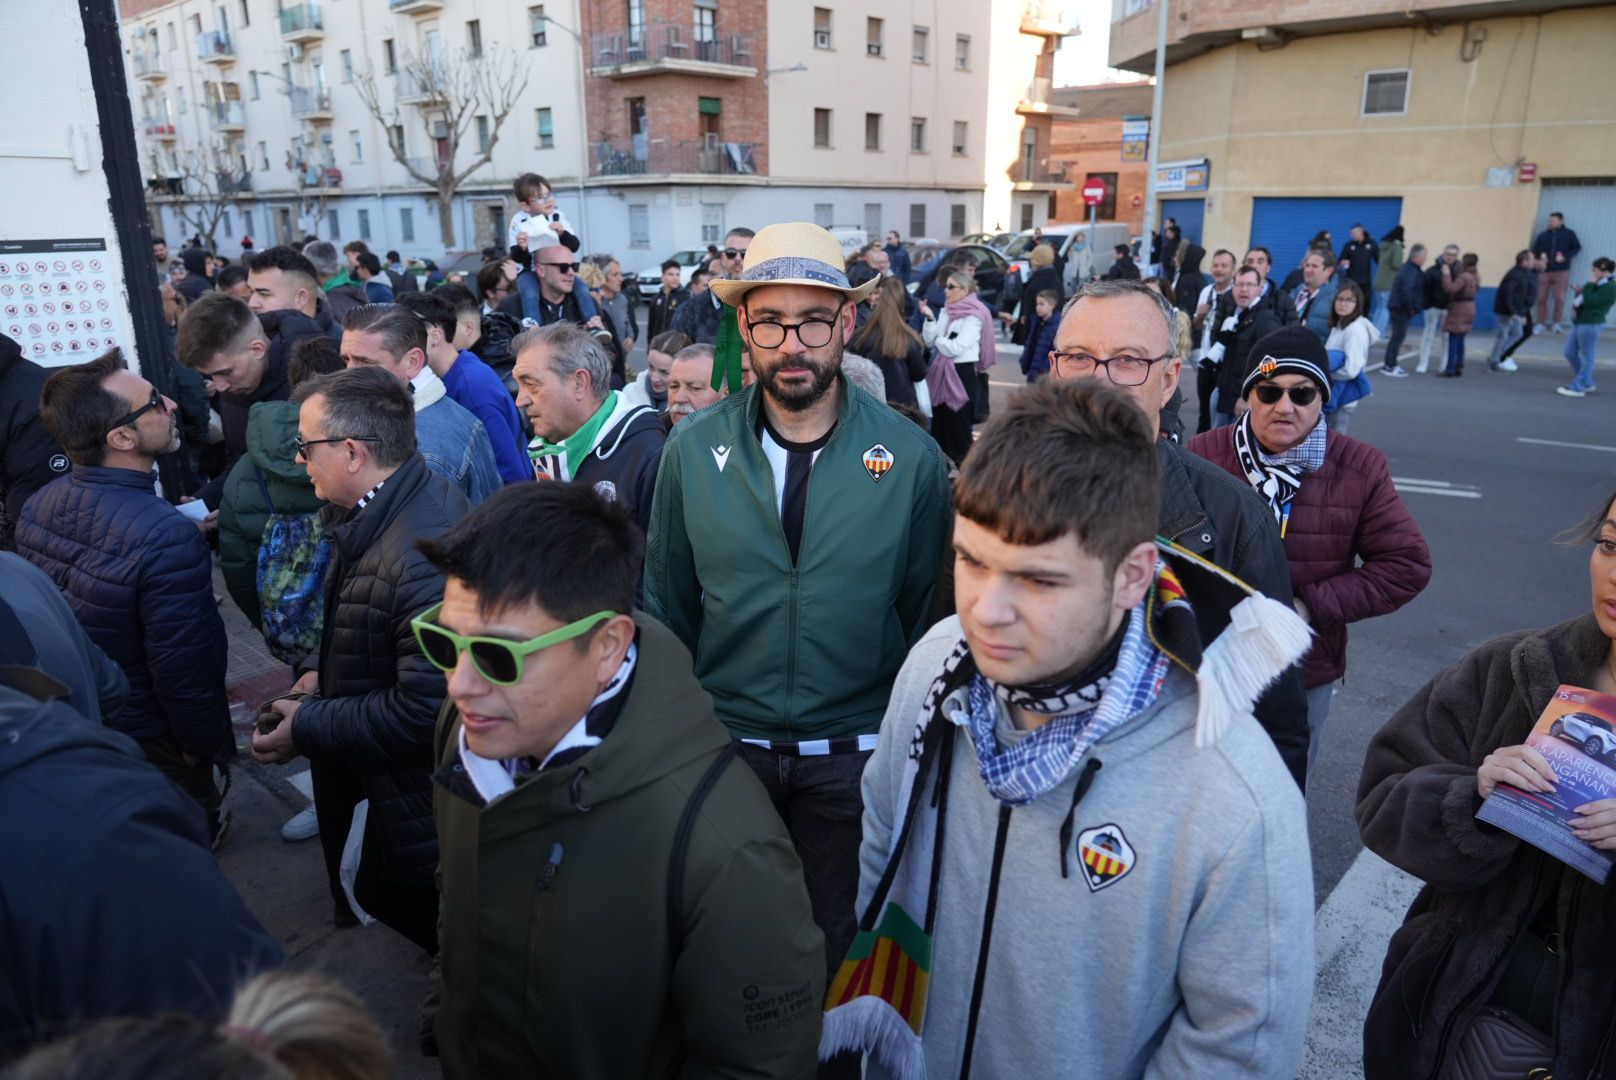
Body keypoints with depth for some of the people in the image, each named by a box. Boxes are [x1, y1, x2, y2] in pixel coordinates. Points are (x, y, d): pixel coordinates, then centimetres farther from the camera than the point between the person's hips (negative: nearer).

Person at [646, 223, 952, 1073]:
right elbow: (667, 604, 3)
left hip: (855, 755, -1)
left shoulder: (910, 457, -10)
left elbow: (928, 612, -2)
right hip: (724, 742, 2)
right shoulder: (694, 449, -5)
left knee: (840, 948, 18)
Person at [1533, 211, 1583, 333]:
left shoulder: (1569, 234, 5)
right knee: (1541, 298, -1)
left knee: (1559, 298, -2)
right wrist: (1540, 255, -9)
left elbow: (1577, 247, 6)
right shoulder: (1543, 235, 9)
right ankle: (1541, 323, 6)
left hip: (1561, 271, -2)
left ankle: (1557, 323, 6)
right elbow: (1535, 250, 12)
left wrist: (1565, 257, -9)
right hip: (1544, 271, 2)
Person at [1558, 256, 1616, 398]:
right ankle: (1587, 383, 24)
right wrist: (1579, 292, 3)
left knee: (1586, 357, -3)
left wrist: (1589, 285, -10)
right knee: (1570, 353, 14)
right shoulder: (1598, 284, 17)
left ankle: (1578, 388, 2)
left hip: (1591, 325, -10)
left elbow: (1589, 301, -22)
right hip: (1579, 322, 10)